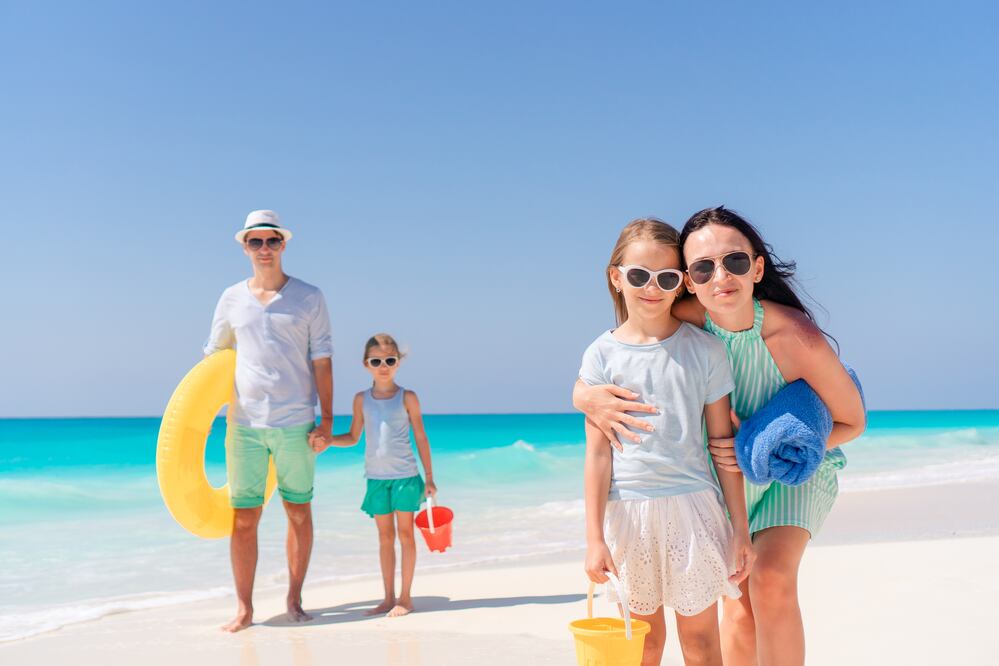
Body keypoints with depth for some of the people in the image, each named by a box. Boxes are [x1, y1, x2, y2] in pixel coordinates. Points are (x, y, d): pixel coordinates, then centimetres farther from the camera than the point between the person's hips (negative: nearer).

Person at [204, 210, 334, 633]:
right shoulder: (232, 298, 8)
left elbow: (321, 361, 2)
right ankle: (244, 608, 11)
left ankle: (294, 599, 19)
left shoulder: (308, 297, 4)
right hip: (244, 423, 1)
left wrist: (327, 419, -4)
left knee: (299, 512, 6)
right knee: (244, 517, 1)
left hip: (295, 423, -1)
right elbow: (213, 357, 15)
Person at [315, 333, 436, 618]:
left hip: (405, 476, -3)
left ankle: (405, 596, 11)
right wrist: (327, 441, -5)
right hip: (376, 477, 3)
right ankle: (389, 598, 17)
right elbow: (353, 437, 14)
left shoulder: (407, 398, -2)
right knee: (385, 536, 9)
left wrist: (429, 477, 0)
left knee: (405, 533, 2)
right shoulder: (362, 399, 6)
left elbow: (421, 438, 1)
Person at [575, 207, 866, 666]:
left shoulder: (799, 339, -33)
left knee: (771, 582, -23)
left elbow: (852, 422, -17)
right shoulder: (686, 318, -26)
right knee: (739, 604, 3)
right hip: (730, 467, 3)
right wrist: (585, 393, -37)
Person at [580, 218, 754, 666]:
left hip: (692, 505, 0)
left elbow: (723, 442, 3)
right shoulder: (602, 355, 0)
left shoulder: (704, 349, 0)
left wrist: (740, 528, 4)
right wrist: (594, 537, -3)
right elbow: (597, 452, -1)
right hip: (628, 509, 0)